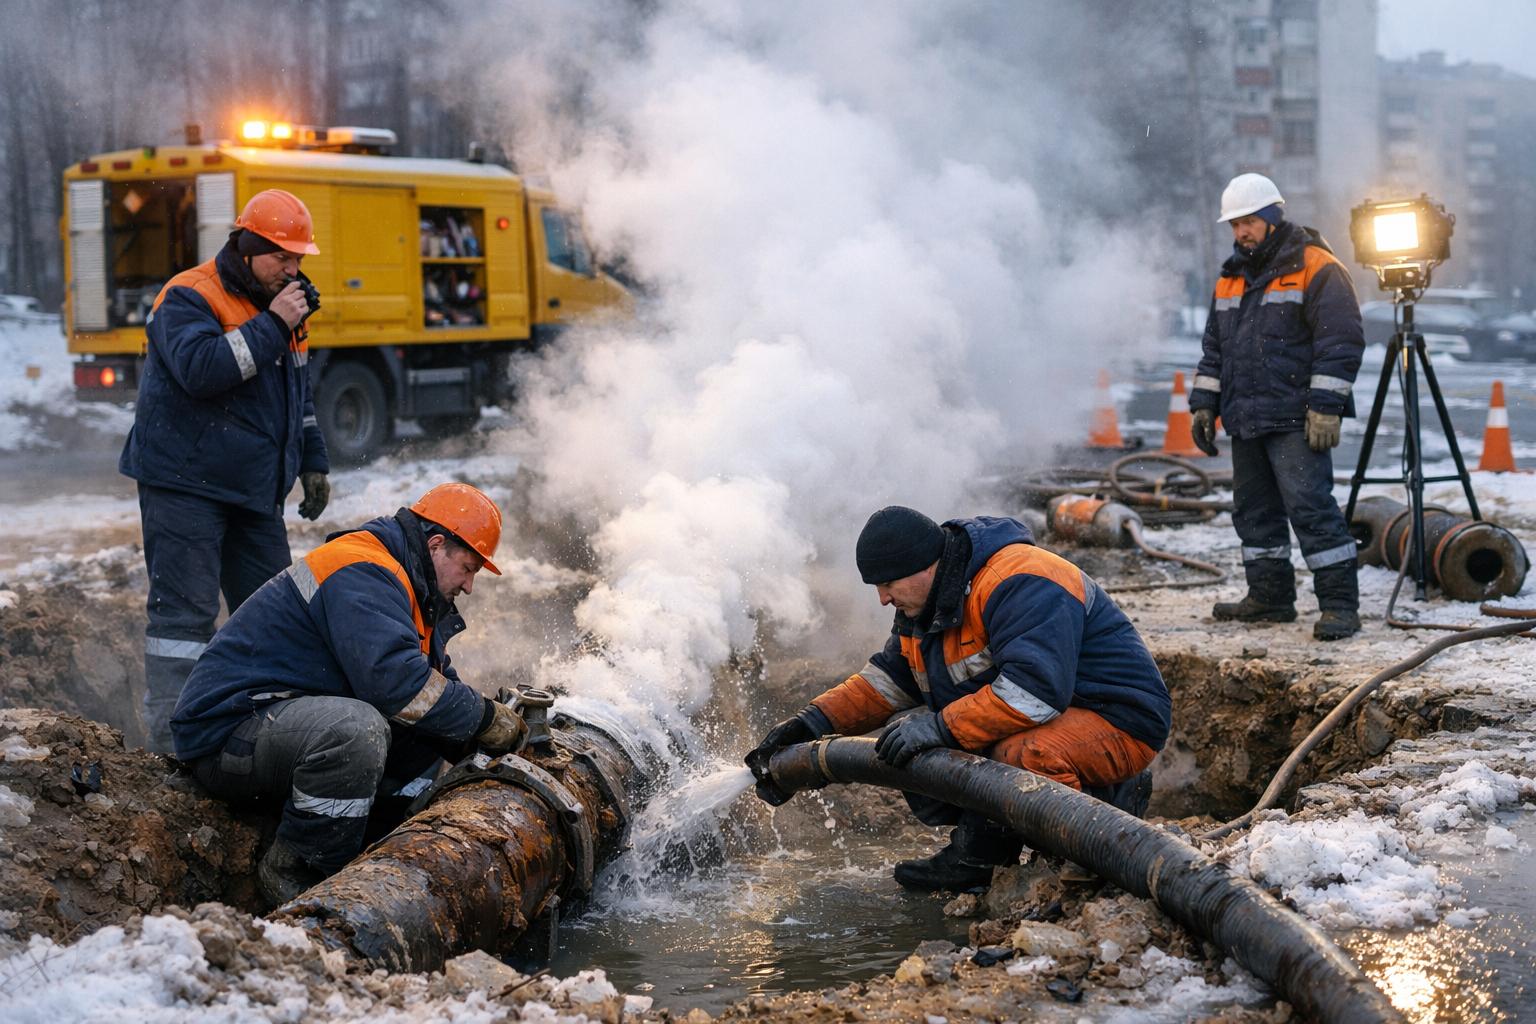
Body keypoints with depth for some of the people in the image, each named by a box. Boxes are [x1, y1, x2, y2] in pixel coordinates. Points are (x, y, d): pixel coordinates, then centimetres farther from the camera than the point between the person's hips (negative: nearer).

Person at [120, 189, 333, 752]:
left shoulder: (278, 305, 16)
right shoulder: (188, 298, -10)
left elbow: (298, 394, 26)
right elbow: (200, 369, -29)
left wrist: (312, 463, 20)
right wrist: (270, 326, -24)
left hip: (254, 492, 8)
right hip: (186, 486, -8)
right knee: (185, 611, -10)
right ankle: (172, 742, -7)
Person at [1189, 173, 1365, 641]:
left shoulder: (1315, 268, -7)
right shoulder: (1231, 278, 18)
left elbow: (1341, 342, -12)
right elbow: (1214, 347, 24)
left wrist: (1325, 407, -17)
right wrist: (1203, 404, 16)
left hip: (1295, 421, -8)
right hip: (1246, 419, 8)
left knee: (1310, 506, -12)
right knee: (1255, 509, 12)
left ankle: (1340, 603, -9)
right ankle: (1270, 596, 22)